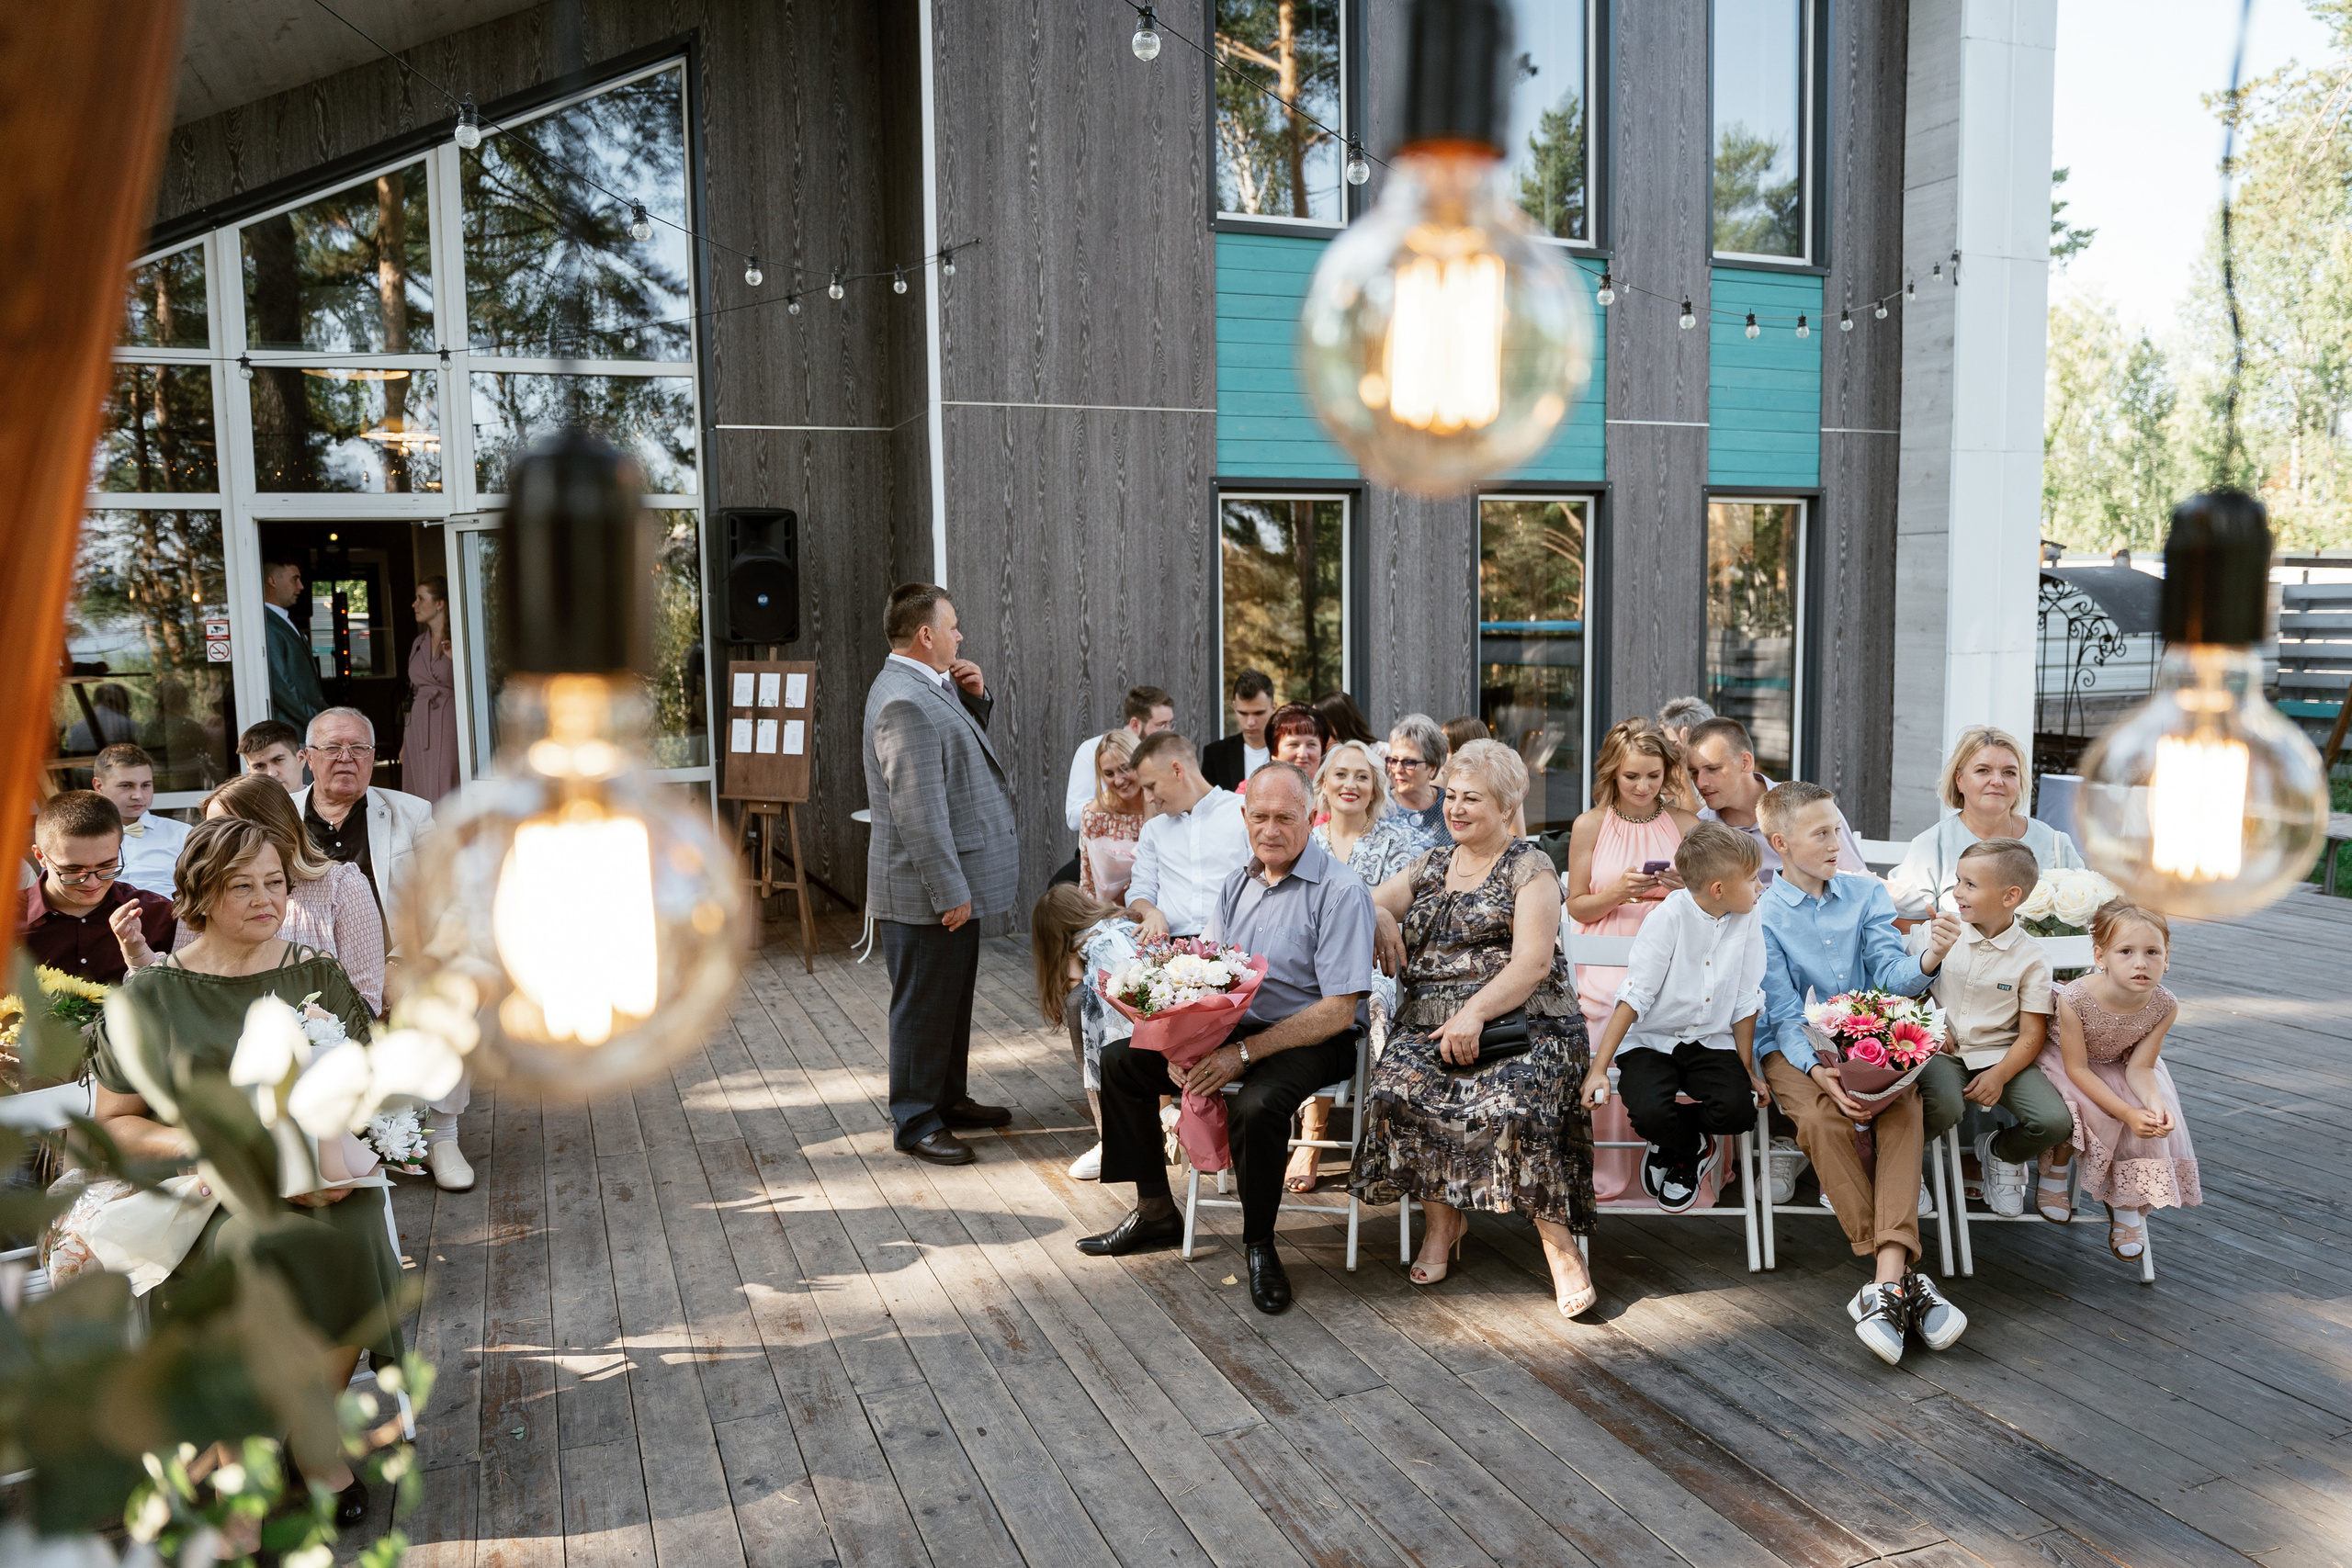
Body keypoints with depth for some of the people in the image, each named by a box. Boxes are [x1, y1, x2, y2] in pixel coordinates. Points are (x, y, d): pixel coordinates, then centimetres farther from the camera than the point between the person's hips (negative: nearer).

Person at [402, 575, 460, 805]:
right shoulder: (418, 644, 15)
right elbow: (412, 693, 19)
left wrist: (456, 659, -21)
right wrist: (405, 741, 18)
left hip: (449, 727, -6)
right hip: (419, 731, 6)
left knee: (445, 796, -9)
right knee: (422, 800, 6)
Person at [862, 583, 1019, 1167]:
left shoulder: (931, 687, 9)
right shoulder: (904, 702, -23)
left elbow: (964, 743, 26)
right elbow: (918, 809, -25)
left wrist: (974, 696, 6)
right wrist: (950, 892, -23)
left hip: (954, 882, 10)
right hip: (925, 895, -10)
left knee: (953, 998, 21)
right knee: (923, 1005, 2)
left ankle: (949, 1098, 35)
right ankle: (916, 1123, 14)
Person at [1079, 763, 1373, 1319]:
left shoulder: (1340, 892, -16)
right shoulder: (1238, 881, 7)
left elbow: (1339, 1010, -21)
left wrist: (1244, 1053, -26)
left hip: (1311, 1039, -7)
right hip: (1234, 1025, 8)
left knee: (1256, 1106, -37)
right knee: (1120, 1061, 1)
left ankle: (1258, 1242, -11)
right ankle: (1155, 1210, 14)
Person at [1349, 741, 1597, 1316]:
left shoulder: (1530, 867, 4)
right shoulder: (1431, 865, 21)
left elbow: (1533, 963, -8)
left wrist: (1475, 1012, -21)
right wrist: (1378, 916, -2)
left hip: (1519, 1022, -4)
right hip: (1429, 1023, 4)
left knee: (1514, 1102, -34)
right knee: (1396, 1091, -26)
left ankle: (1561, 1245, -18)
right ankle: (1442, 1218, -4)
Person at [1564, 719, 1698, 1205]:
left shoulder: (1685, 824, 8)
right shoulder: (1589, 826, 6)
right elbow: (1577, 907, 8)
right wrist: (1618, 892, -11)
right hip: (1605, 963, -1)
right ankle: (1606, 1176, -8)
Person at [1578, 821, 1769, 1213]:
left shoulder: (1749, 919, -3)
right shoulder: (1669, 918, -16)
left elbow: (1745, 1002, 6)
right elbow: (1633, 997, -17)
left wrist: (1747, 1069, 7)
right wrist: (1599, 1068, -21)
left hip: (1710, 1041, 3)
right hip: (1650, 1039, -3)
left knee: (1738, 1110, -25)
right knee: (1650, 1112, -30)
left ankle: (1671, 1145, 10)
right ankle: (1692, 1147, 10)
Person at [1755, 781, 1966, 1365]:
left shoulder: (1868, 893, 11)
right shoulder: (1761, 915, -1)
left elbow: (1890, 975, 1)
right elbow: (1784, 1011, -8)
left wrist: (1926, 962, -23)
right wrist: (1819, 1070, -26)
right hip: (1794, 1048, -3)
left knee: (1905, 1105, -30)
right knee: (1823, 1118, -33)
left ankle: (1888, 1273, -38)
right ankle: (1903, 1277, -28)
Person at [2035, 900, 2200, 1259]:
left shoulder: (2164, 1006, -24)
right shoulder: (2075, 998, -36)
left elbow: (2139, 1067, -17)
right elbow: (2077, 1069, -27)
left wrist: (2155, 1105, -38)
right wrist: (2127, 1113, -36)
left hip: (2120, 1069, 4)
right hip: (2067, 1064, -4)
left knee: (2150, 1123, -19)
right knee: (2077, 1109, -31)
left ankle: (2127, 1206, 6)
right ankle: (2054, 1175, 0)